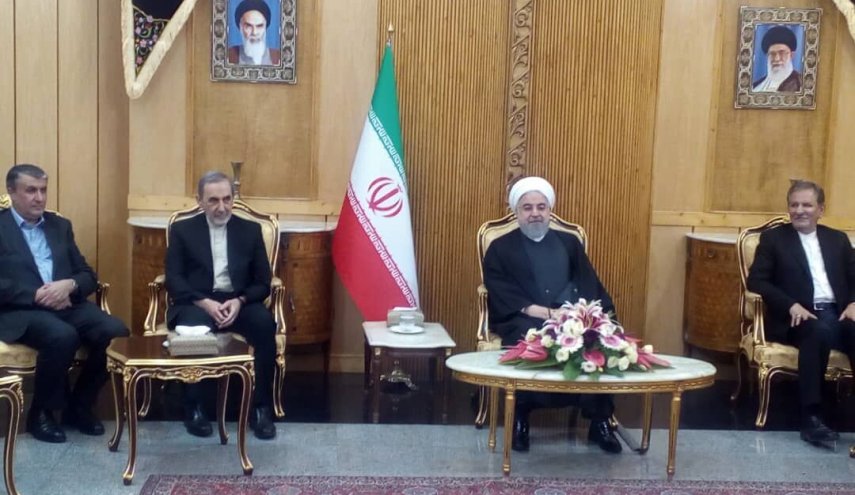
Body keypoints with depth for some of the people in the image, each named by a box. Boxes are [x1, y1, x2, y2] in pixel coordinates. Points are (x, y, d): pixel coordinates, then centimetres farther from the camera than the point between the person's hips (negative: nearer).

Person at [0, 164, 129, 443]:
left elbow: (88, 275, 15)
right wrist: (37, 295, -18)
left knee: (116, 332, -22)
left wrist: (70, 285, -8)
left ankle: (78, 407, -1)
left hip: (67, 304, 5)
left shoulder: (60, 226, 19)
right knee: (63, 336, -36)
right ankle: (41, 412, -10)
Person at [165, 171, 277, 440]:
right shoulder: (182, 230, 9)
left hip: (238, 302, 2)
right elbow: (174, 280, -1)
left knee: (265, 323, -31)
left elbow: (262, 283, 8)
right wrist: (204, 302, -19)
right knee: (192, 326, -36)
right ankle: (193, 407, -18)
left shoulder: (251, 230, 12)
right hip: (196, 302, -1)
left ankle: (261, 407, -19)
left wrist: (239, 301, -14)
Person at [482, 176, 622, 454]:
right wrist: (547, 313, -17)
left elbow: (590, 286, 12)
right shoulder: (500, 249, 11)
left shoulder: (569, 243, 22)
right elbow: (503, 298, -3)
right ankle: (522, 414, -19)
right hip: (523, 321, -3)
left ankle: (599, 419, -18)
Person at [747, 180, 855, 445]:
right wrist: (792, 306, -15)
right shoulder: (773, 238, 10)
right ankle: (810, 418, -36)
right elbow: (756, 281, -1)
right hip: (799, 317, -3)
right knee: (820, 331, -37)